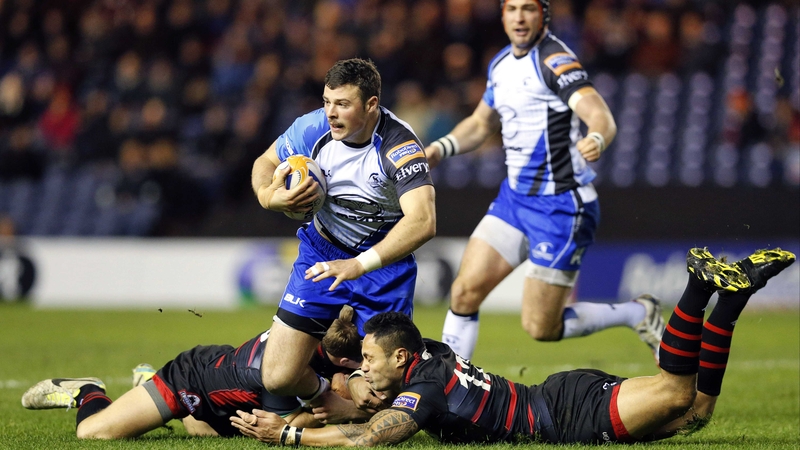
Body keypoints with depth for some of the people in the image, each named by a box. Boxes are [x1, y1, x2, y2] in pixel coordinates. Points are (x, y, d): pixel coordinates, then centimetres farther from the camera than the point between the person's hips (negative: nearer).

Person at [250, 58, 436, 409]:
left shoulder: (399, 146, -25)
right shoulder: (312, 128, -14)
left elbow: (422, 222, -38)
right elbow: (266, 162, 6)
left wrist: (359, 264, -47)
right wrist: (269, 196, -18)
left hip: (385, 261, -3)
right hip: (322, 253, 3)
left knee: (380, 394, -7)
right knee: (279, 378, -8)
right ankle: (319, 392, 28)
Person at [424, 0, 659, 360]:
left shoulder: (555, 60, -17)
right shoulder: (502, 64, 9)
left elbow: (600, 114, -30)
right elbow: (482, 123, 25)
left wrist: (596, 139, -53)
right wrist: (441, 148, 7)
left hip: (560, 206, -7)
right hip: (514, 197, 7)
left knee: (540, 327, -3)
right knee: (465, 291, -2)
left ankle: (638, 314, 16)